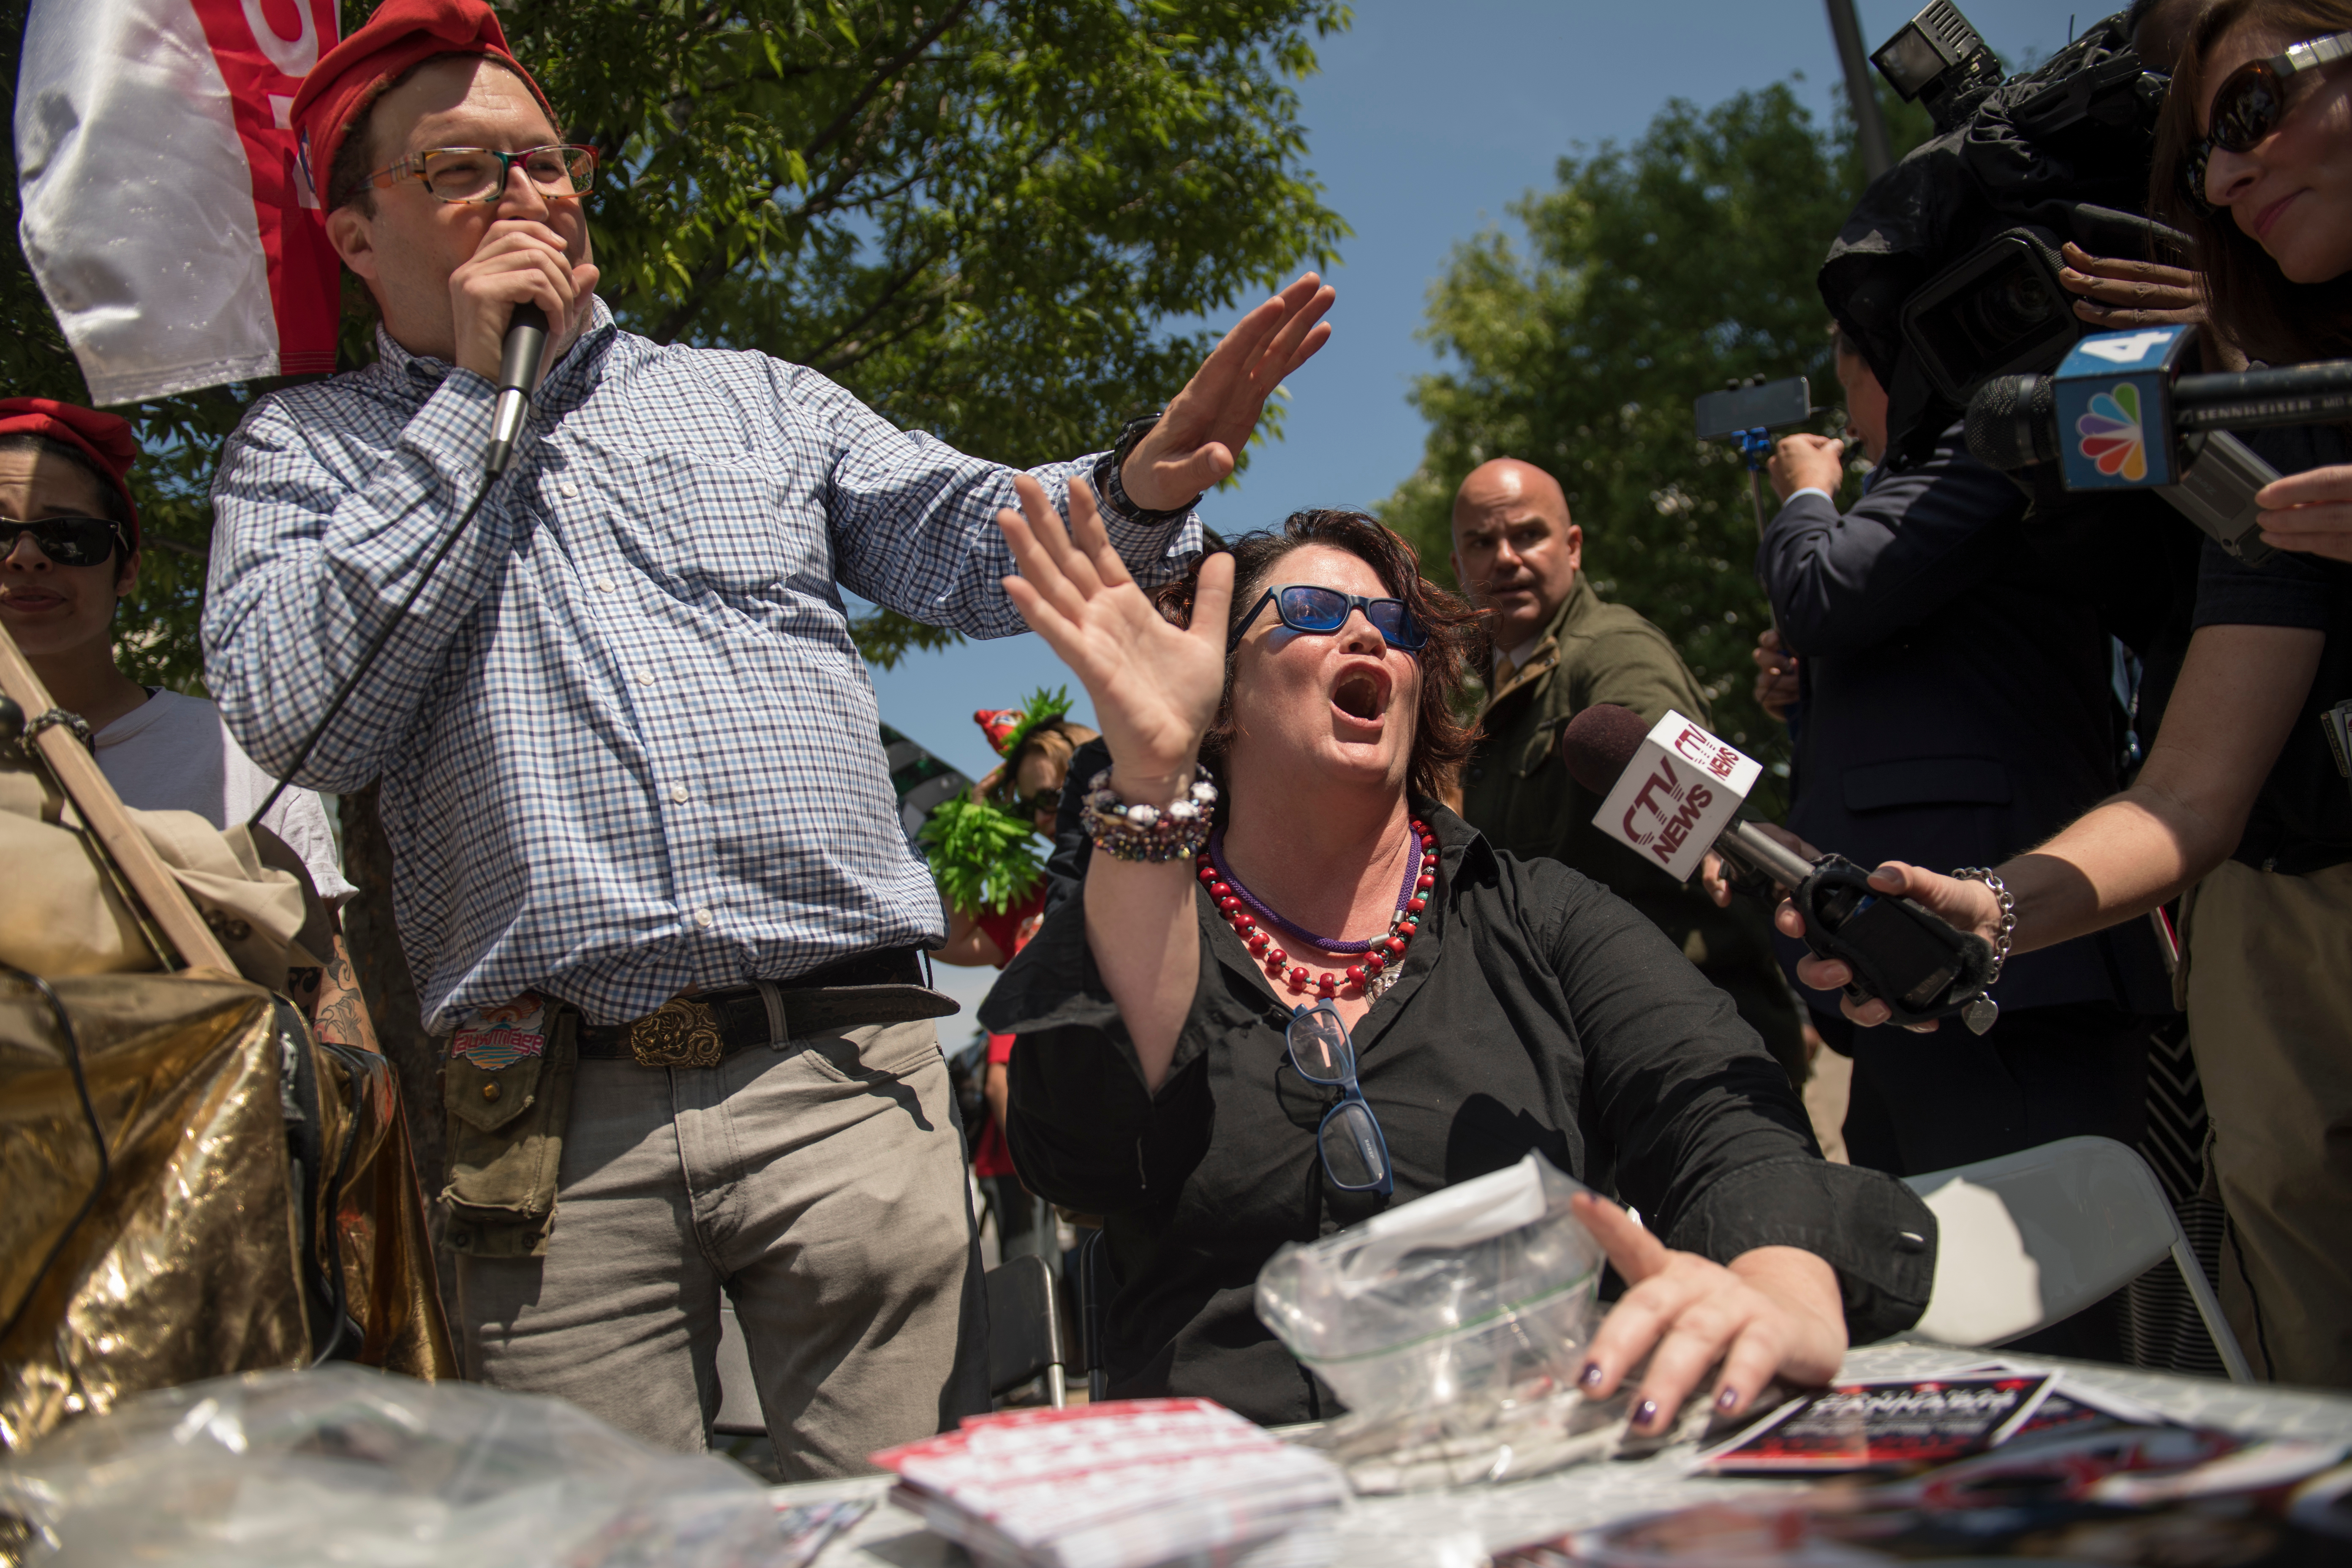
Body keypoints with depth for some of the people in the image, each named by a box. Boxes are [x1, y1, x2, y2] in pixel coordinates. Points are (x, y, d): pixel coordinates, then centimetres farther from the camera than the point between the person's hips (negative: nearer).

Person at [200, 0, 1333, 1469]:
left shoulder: (756, 397, 19)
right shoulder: (306, 449, 15)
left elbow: (974, 536, 8)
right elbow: (297, 717, -3)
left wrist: (1135, 483, -15)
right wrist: (477, 398, 0)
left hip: (843, 1072, 1)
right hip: (553, 1121, -1)